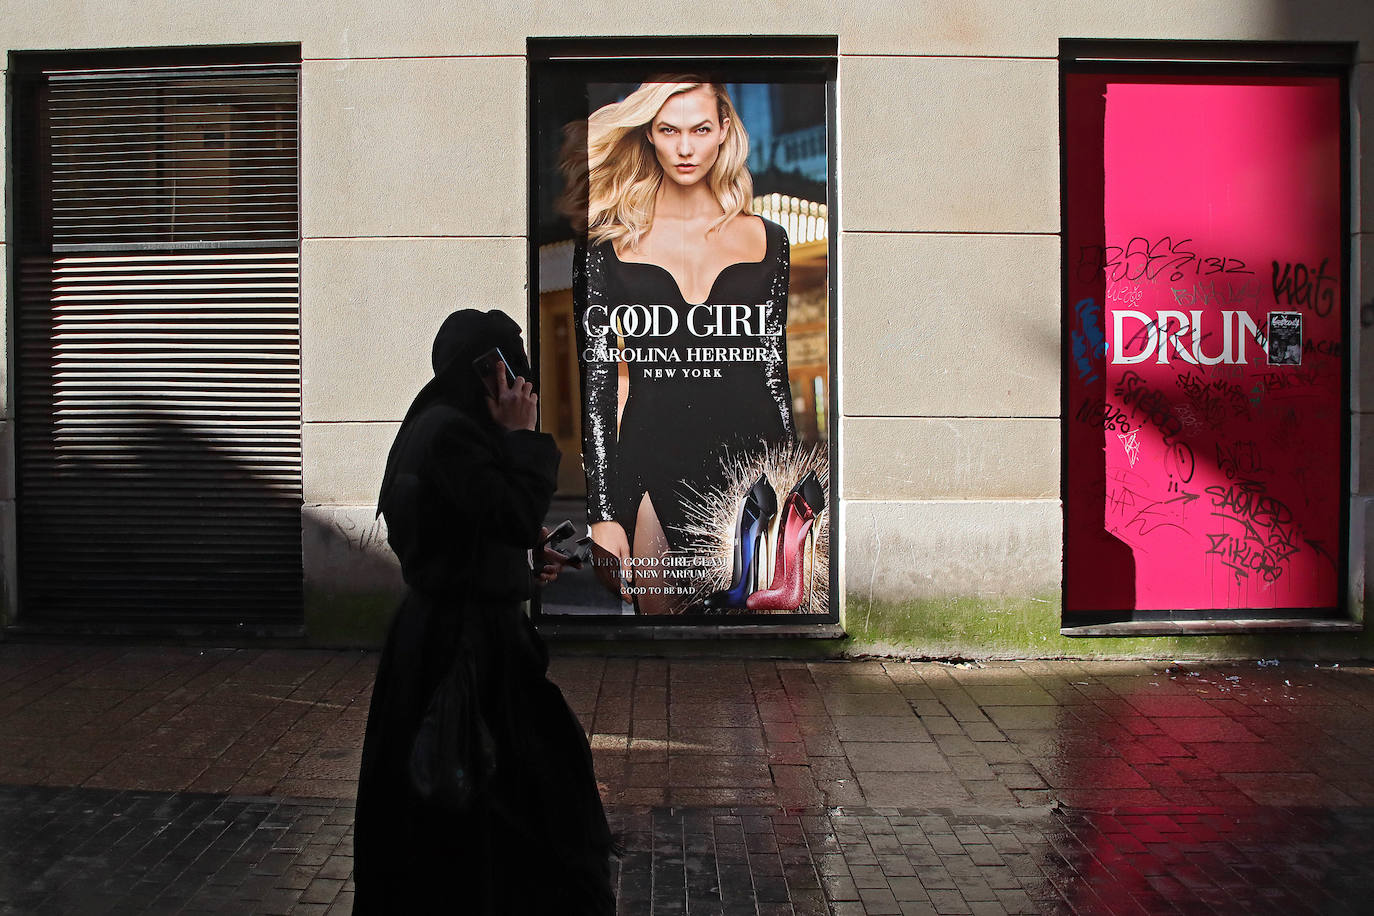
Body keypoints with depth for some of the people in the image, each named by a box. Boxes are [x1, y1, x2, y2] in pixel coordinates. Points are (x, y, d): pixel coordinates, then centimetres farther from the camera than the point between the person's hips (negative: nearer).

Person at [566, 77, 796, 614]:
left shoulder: (764, 240, 8)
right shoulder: (608, 245, 3)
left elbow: (774, 372, 11)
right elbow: (596, 381, 0)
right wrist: (603, 513, -6)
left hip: (749, 464, 1)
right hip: (652, 464, -1)